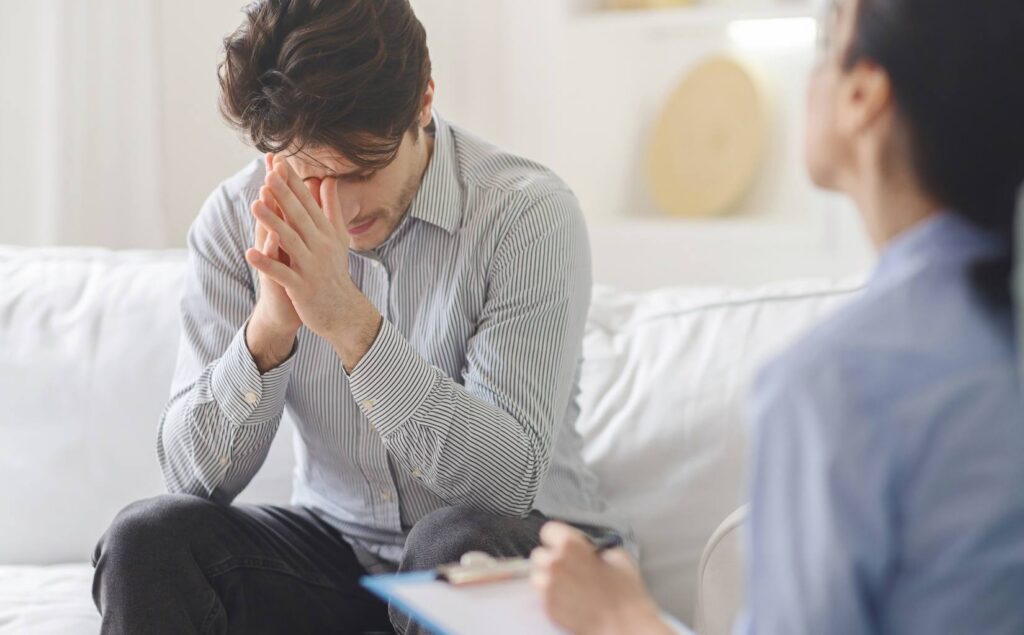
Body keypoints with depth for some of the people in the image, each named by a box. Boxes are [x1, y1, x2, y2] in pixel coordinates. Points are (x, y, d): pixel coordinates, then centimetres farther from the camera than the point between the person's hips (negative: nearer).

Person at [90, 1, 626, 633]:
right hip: (339, 546, 1)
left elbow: (510, 480, -26)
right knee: (147, 537, -24)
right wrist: (269, 328, -30)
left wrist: (351, 321, -35)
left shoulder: (528, 212, -18)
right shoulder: (237, 219, -7)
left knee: (455, 543, -34)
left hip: (520, 544, 0)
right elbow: (196, 475, -11)